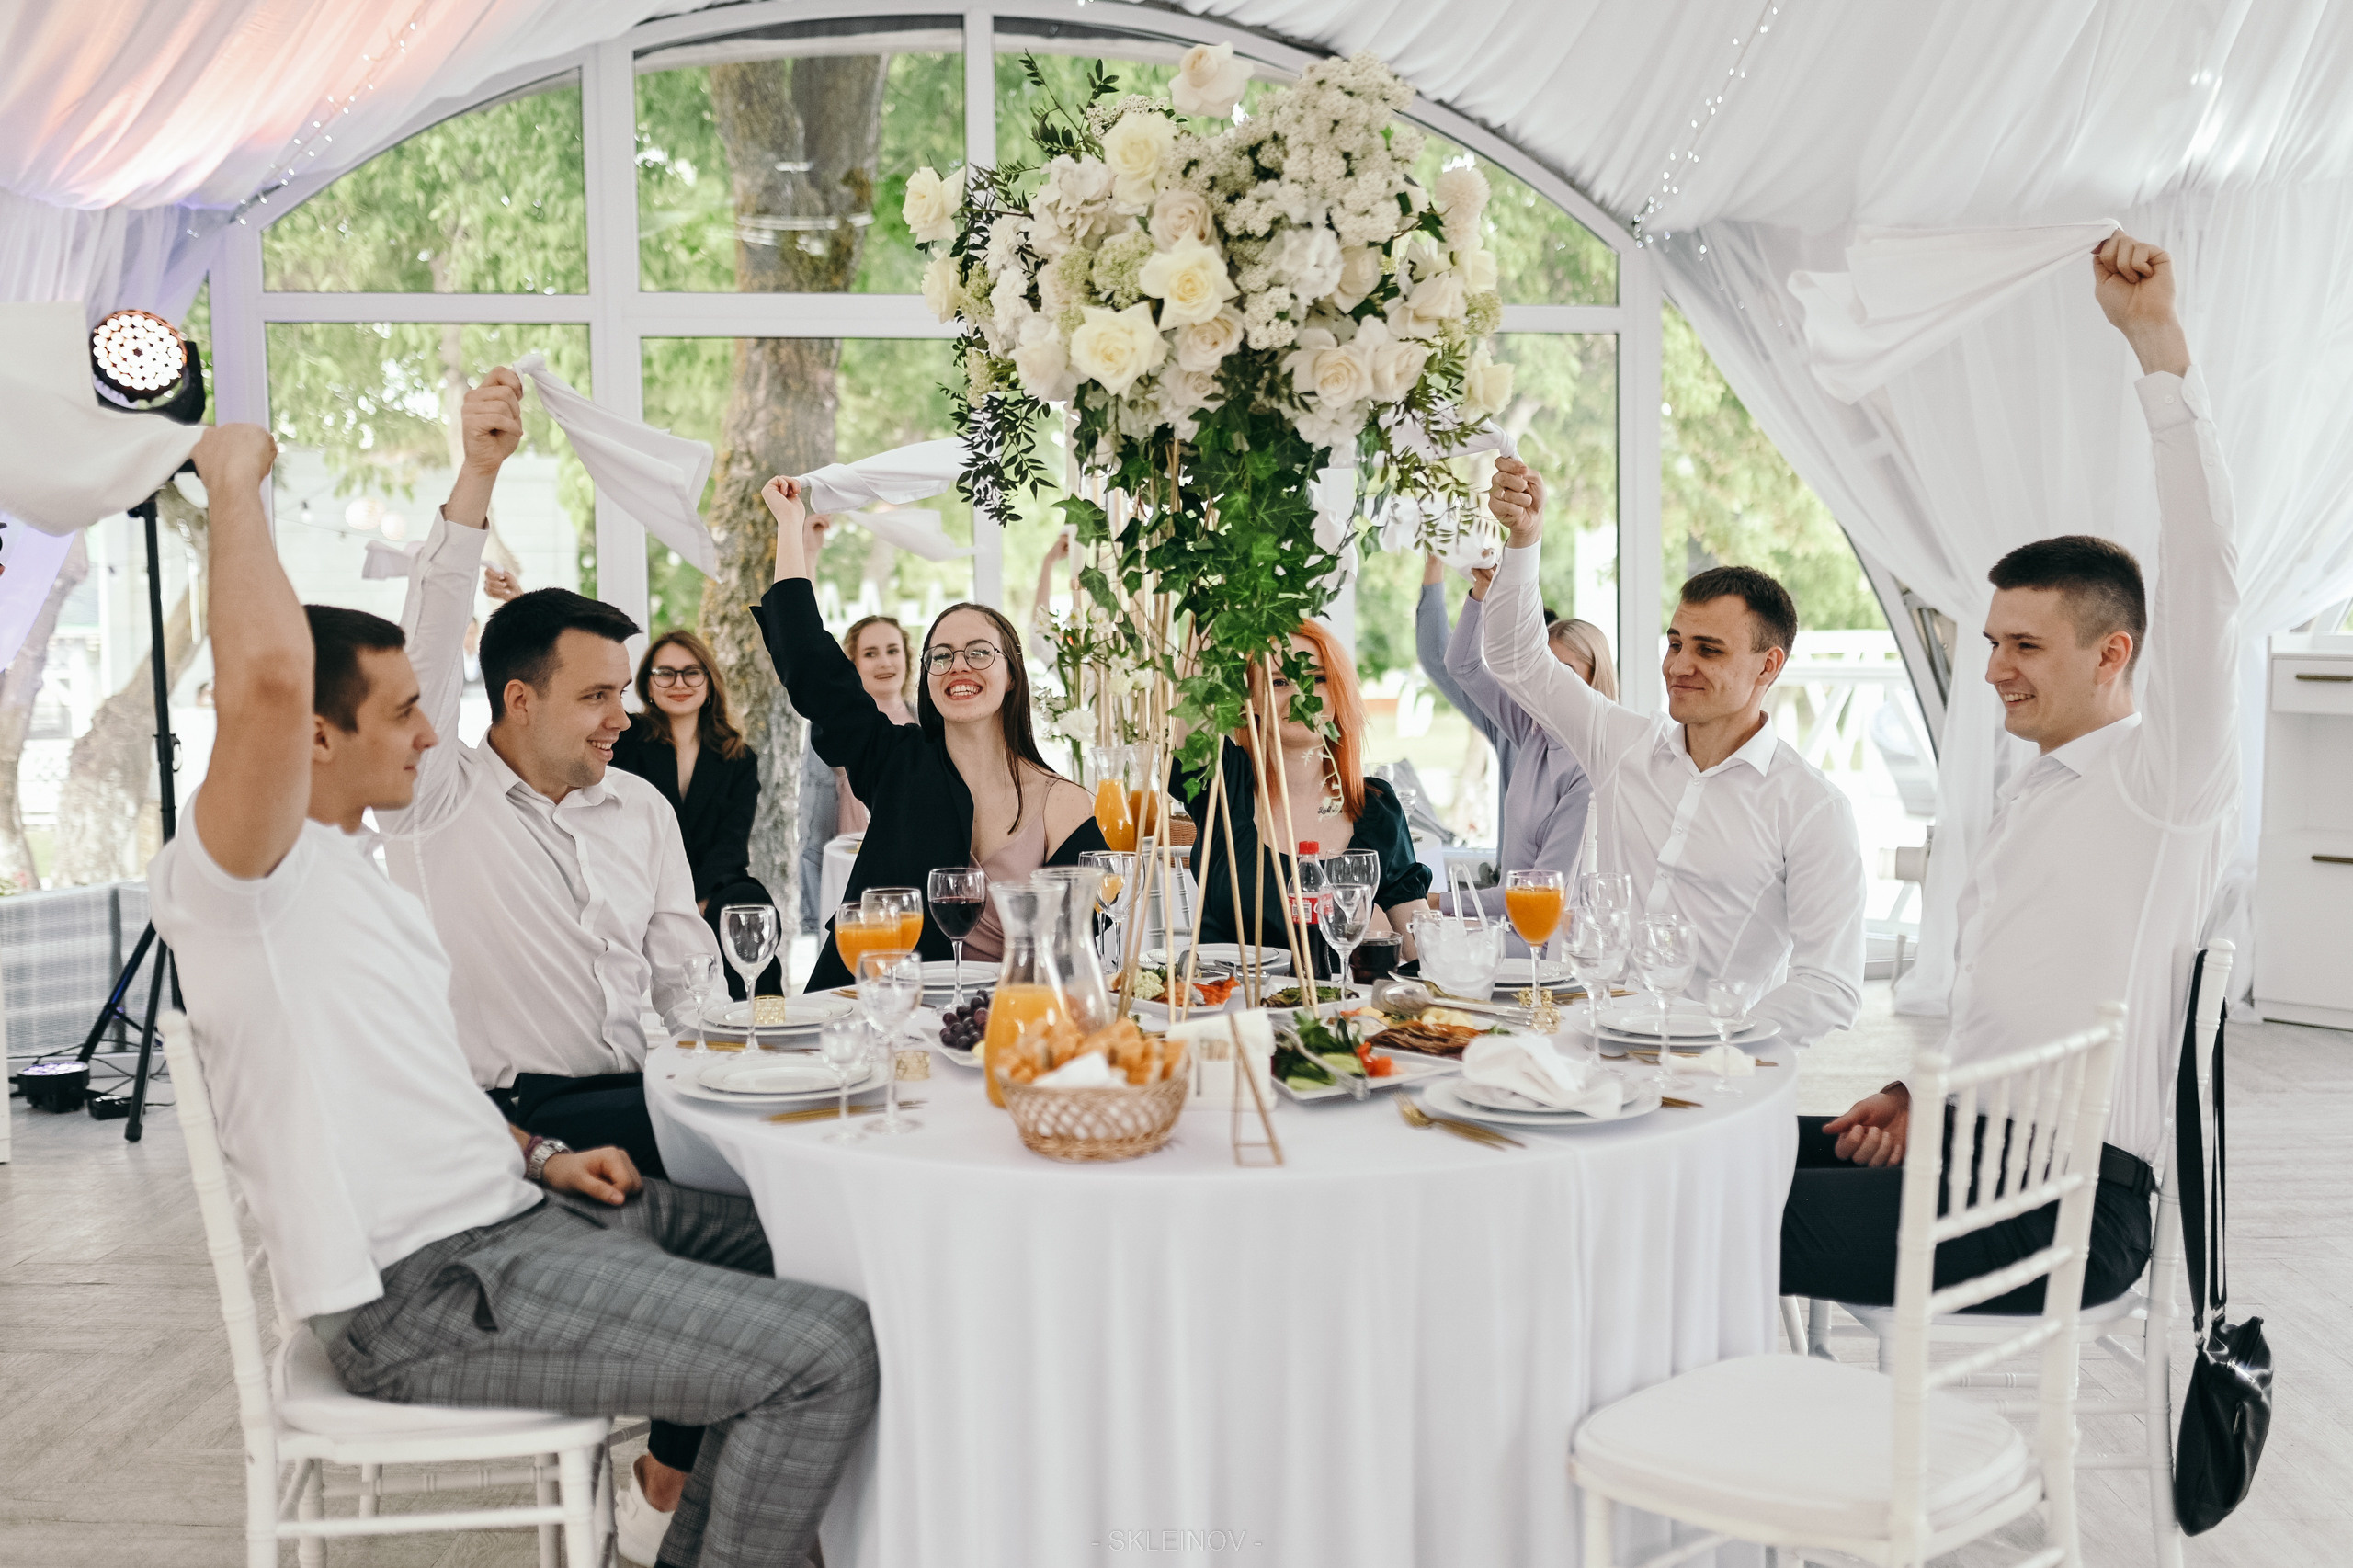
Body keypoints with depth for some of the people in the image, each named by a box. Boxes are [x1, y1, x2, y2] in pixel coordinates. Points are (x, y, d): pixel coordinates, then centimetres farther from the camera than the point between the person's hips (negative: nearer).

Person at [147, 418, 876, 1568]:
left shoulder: (349, 871, 18)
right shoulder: (233, 880, -14)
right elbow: (268, 676, -35)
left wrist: (533, 1157, 14)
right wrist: (234, 483, -22)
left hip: (500, 1214, 10)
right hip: (424, 1294, -10)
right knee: (831, 1353, -19)